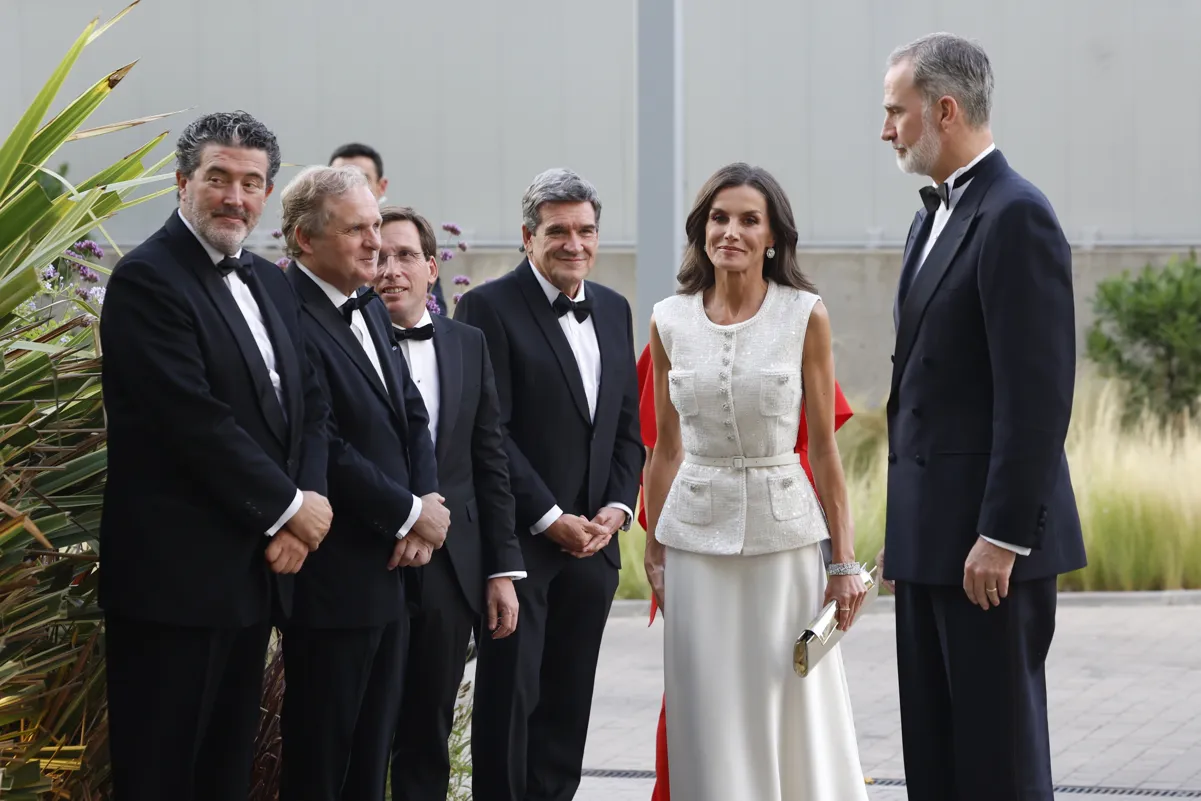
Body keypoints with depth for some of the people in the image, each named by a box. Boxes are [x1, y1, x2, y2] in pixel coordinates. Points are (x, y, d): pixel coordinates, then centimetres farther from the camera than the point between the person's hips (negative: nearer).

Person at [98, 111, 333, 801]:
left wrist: (307, 503, -6)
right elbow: (193, 419, -19)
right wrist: (288, 507, -13)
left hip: (256, 574, 8)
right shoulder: (147, 280, -11)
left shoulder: (272, 286, 15)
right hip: (174, 577, -8)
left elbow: (310, 404, 12)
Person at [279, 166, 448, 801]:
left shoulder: (371, 309, 13)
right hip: (335, 576, -9)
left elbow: (412, 415, 14)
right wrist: (413, 514, -12)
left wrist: (427, 507, -3)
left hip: (392, 568, 9)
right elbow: (325, 451, -21)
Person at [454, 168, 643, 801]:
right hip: (520, 539, -6)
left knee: (568, 701, 8)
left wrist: (617, 507, 0)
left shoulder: (614, 310, 14)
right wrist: (550, 518, -14)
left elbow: (628, 425, 16)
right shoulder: (489, 308, -7)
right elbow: (489, 432, -12)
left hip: (593, 541, 6)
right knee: (510, 695, -3)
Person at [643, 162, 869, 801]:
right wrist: (653, 552, 9)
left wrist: (844, 561, -3)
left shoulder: (805, 316, -3)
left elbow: (823, 446, -1)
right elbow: (665, 449, 10)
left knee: (794, 719, 2)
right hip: (696, 539, 2)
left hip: (784, 532, -2)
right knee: (709, 725, 4)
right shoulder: (669, 322, 3)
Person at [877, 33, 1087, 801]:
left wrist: (1002, 537, -21)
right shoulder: (936, 217, 16)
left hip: (990, 536, -9)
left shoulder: (1015, 217, -14)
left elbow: (1038, 394, -19)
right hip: (933, 535, 9)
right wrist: (905, 527, 17)